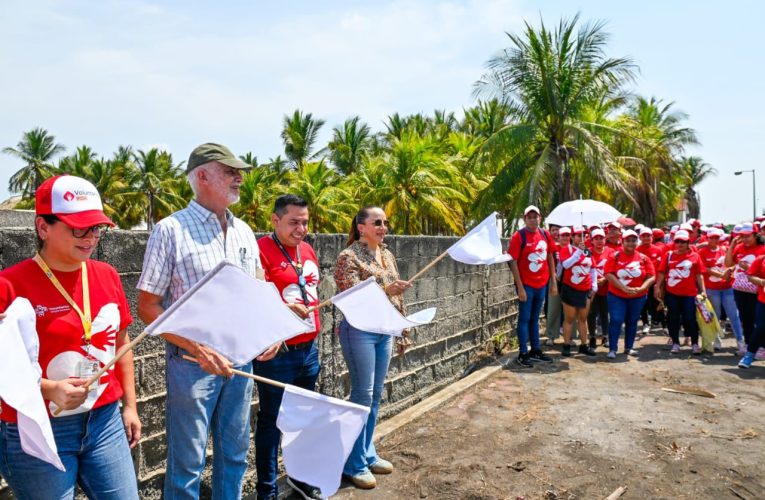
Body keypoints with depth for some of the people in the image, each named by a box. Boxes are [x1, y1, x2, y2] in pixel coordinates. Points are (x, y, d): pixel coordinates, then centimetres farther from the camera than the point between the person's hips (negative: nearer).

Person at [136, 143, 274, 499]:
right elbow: (147, 307, -10)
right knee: (187, 463, 6)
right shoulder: (171, 230, -9)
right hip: (192, 362, -5)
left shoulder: (244, 232, 9)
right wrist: (200, 349, -19)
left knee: (234, 455, 16)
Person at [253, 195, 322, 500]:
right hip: (277, 353, -7)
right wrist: (285, 308, -33)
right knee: (271, 420, 5)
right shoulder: (262, 250, -13)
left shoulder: (307, 250, 11)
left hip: (309, 349, 7)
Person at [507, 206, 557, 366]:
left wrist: (553, 282, 10)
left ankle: (536, 351, 26)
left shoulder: (545, 234, 5)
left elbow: (550, 258, 13)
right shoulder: (519, 236, -11)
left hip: (542, 284, 5)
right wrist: (520, 287, -16)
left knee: (534, 318, 16)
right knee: (525, 318, 1)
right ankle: (523, 354, 8)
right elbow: (513, 262, -13)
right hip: (526, 285, -5)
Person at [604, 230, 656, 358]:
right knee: (616, 321, -7)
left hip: (638, 297, 3)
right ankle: (612, 349, -1)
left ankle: (629, 347, 26)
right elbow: (609, 274, -15)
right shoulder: (615, 256, -7)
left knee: (632, 322, 13)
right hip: (617, 296, -3)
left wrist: (641, 288, -20)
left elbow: (651, 277, -3)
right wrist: (624, 288, -21)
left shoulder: (644, 258, -1)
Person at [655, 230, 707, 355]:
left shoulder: (695, 256, 0)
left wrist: (703, 290, -3)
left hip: (689, 293, -1)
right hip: (671, 293, 2)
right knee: (673, 318, 8)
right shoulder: (669, 255, 3)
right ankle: (675, 343, 18)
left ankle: (695, 343, 12)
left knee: (690, 318, 1)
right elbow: (662, 272, 3)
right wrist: (658, 287, -2)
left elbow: (699, 275, 1)